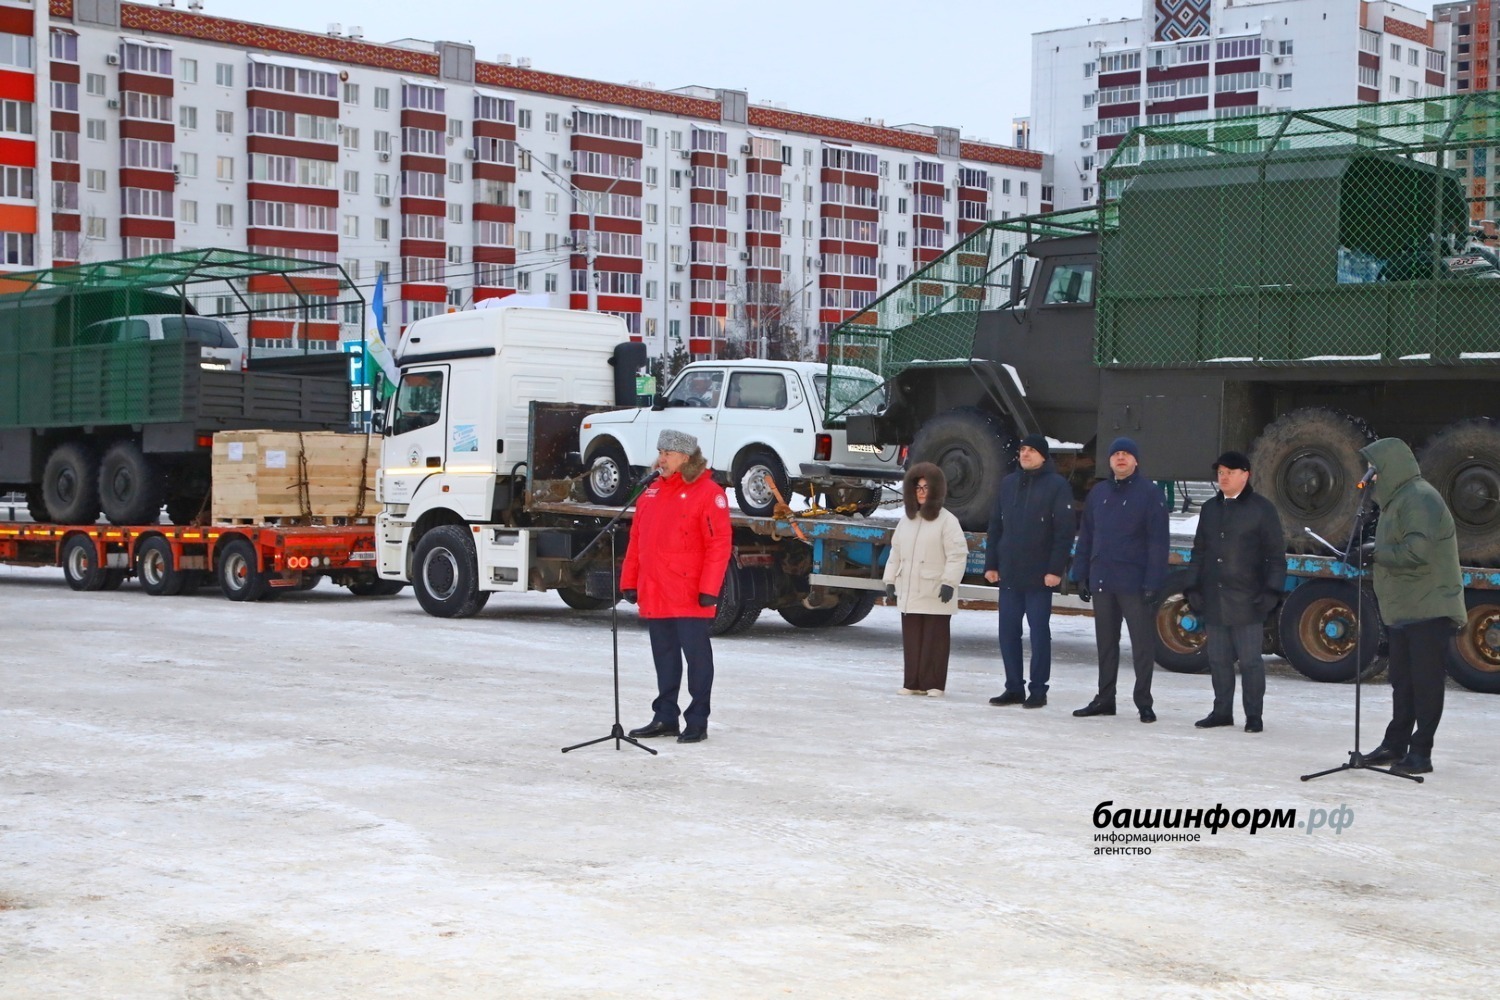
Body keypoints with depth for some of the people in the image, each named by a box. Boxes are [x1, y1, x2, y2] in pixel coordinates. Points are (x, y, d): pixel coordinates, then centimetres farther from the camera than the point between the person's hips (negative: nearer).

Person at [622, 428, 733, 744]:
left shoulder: (708, 492, -8)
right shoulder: (652, 491, 14)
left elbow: (719, 544, -13)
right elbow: (636, 539, 17)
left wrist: (708, 589, -17)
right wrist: (630, 582, 12)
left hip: (689, 597, -7)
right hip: (654, 596, 7)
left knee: (697, 656, 1)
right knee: (664, 658, 14)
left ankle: (697, 722, 7)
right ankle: (665, 717, 22)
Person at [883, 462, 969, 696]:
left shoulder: (946, 520, -6)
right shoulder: (906, 521, 14)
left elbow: (958, 554, -12)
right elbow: (896, 552, 20)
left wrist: (949, 582, -19)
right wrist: (890, 579, 13)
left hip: (935, 594, -6)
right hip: (909, 593, 6)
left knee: (934, 640, -2)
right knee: (911, 640, 8)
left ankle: (933, 684, 3)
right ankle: (913, 682, 13)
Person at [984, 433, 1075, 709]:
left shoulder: (1057, 486, -5)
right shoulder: (1008, 484, 12)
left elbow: (1064, 532, -9)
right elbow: (995, 526, 14)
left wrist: (1055, 569, -15)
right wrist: (991, 564, 8)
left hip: (1039, 576, -5)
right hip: (1009, 574, 5)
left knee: (1039, 632, 1)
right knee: (1008, 632, 7)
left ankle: (1038, 690, 8)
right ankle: (1014, 688, 15)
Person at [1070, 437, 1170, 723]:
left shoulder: (1150, 494, -5)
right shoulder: (1098, 493, 12)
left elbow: (1158, 541, -9)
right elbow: (1085, 536, 15)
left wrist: (1153, 582, -16)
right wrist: (1081, 575, 9)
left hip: (1135, 584, -5)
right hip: (1101, 581, 5)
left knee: (1142, 643, 0)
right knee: (1105, 643, 12)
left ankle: (1143, 702, 7)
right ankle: (1105, 699, 20)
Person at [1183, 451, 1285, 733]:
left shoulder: (1262, 509, -1)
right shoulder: (1209, 509, 14)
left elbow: (1276, 555, -2)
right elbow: (1199, 551, 18)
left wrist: (1272, 590, -9)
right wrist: (1193, 587, 9)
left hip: (1246, 601, -5)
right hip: (1213, 600, 5)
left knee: (1250, 660, -1)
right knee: (1218, 659, 10)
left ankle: (1254, 715, 6)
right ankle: (1222, 711, 19)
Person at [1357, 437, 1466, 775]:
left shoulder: (1419, 498, -14)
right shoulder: (1397, 500, 18)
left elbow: (1417, 550, -24)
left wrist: (1373, 554, -16)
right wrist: (1362, 555, 8)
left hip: (1429, 608, -10)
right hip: (1404, 609, 10)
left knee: (1426, 681, -5)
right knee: (1402, 682, 15)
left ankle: (1420, 752, -3)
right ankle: (1395, 745, 22)